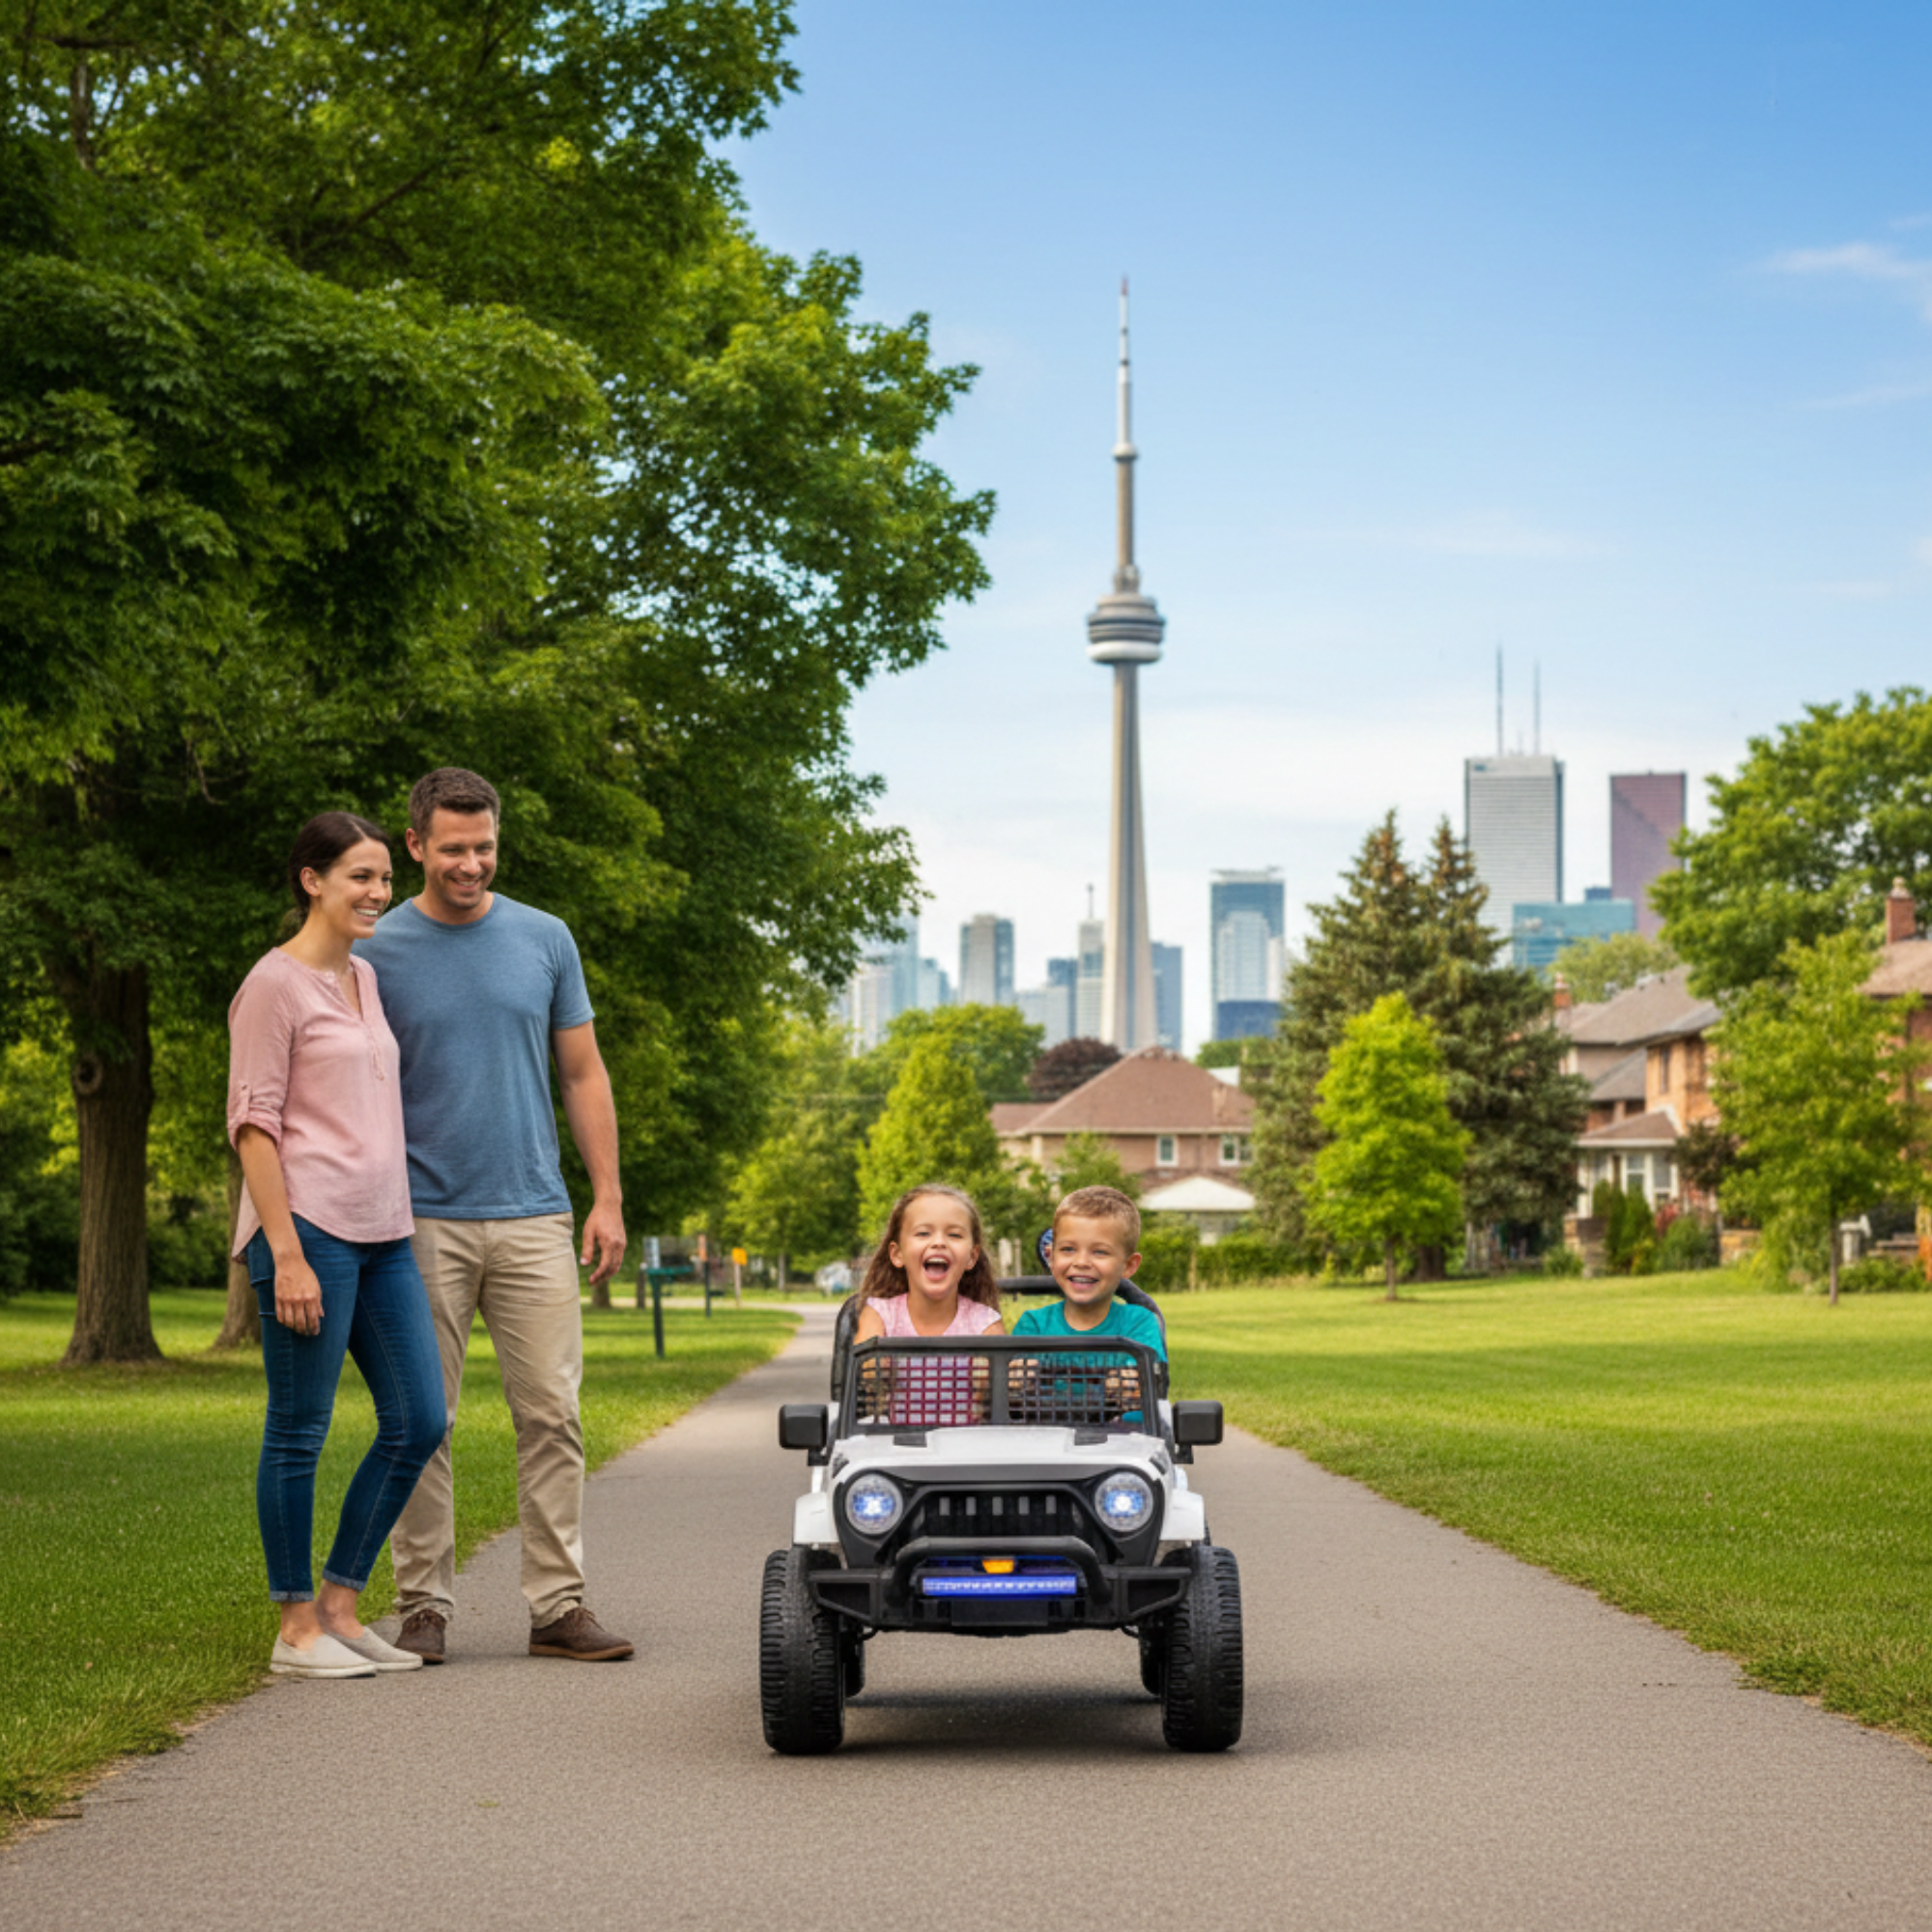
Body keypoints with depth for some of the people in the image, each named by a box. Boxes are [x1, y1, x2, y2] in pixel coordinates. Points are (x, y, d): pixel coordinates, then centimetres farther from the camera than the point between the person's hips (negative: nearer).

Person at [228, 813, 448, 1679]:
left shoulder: (364, 976, 17)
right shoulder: (276, 983, -7)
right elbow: (253, 1123, -11)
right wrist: (287, 1254, -17)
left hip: (382, 1232, 8)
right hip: (308, 1226, -8)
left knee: (419, 1422, 6)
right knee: (299, 1433, -1)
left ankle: (339, 1607, 15)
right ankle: (297, 1628, 7)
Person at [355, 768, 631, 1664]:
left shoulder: (545, 941, 9)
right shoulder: (376, 953, 2)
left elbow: (583, 1075, 12)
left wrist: (607, 1198, 5)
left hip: (533, 1218, 2)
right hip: (423, 1220, -2)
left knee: (551, 1416, 0)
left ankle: (558, 1605, 5)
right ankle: (424, 1606, 10)